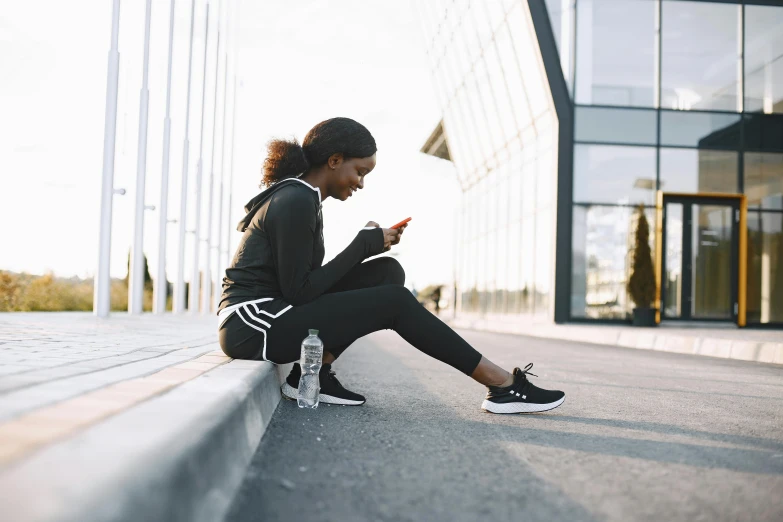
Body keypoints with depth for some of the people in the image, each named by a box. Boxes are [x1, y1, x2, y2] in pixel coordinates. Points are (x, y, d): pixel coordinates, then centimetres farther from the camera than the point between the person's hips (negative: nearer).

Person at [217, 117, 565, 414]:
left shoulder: (298, 196, 14)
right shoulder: (296, 201, -16)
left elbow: (303, 285, 13)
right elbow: (299, 291, -18)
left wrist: (368, 245, 2)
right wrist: (364, 246, -11)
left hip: (264, 319, 9)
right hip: (253, 328, -9)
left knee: (387, 272, 1)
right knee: (394, 302, -15)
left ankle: (313, 374, -4)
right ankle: (501, 383, -8)